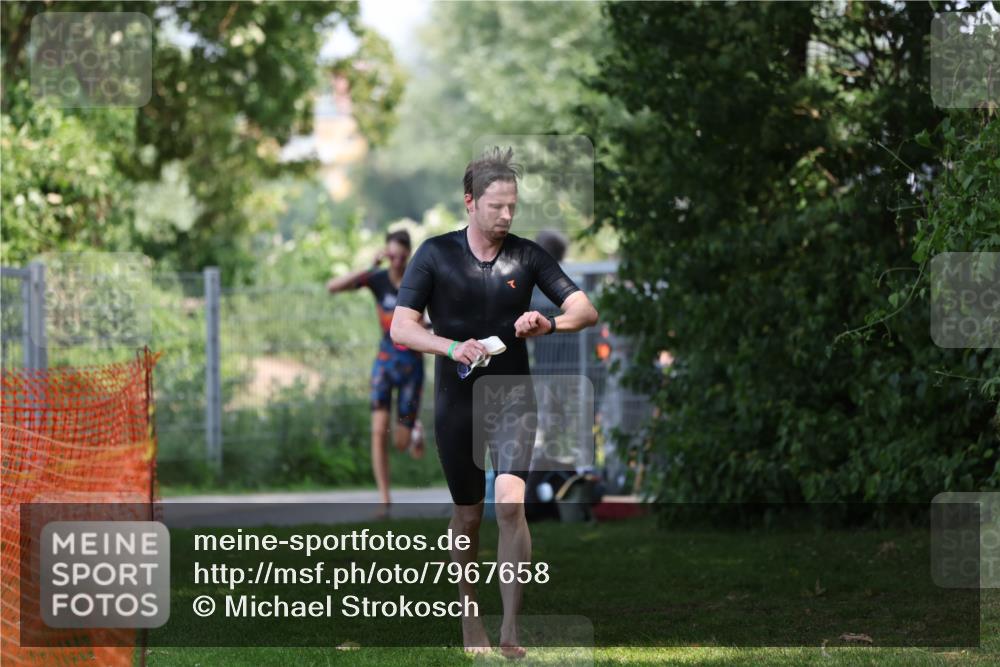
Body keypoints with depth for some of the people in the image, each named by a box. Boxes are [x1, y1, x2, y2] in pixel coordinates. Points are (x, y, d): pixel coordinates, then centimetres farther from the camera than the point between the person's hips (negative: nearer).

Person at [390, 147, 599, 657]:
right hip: (457, 403, 0)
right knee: (467, 518, 7)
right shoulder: (435, 255, -3)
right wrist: (452, 347, -26)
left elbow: (586, 310, 1)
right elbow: (401, 328, -8)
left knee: (510, 502, -18)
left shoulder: (527, 256, 1)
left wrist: (550, 324, -21)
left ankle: (511, 629, -16)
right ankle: (470, 618, 25)